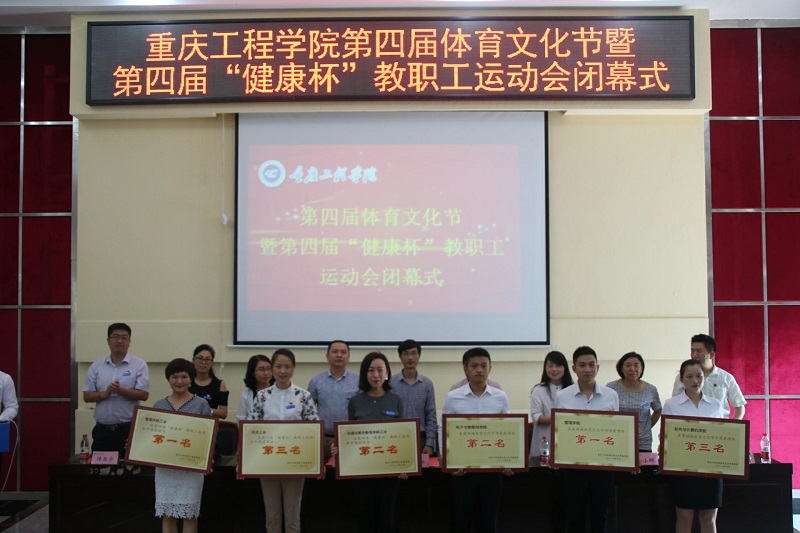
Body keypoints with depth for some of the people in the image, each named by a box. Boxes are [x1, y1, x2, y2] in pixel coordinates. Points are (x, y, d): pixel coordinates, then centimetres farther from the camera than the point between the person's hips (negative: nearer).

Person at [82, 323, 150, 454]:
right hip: (102, 429, 3)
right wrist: (104, 394, -13)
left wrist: (120, 390, -20)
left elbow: (143, 395, -7)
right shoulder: (96, 366, 9)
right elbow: (87, 396, 6)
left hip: (129, 429, -3)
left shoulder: (139, 365, 0)